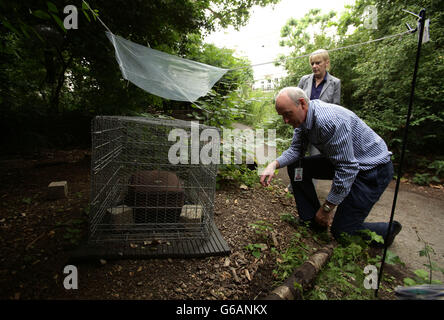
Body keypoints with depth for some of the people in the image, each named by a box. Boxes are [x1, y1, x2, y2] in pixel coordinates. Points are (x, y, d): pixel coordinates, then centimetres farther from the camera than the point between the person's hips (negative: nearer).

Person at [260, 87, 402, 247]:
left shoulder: (329, 120, -33)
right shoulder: (303, 118, -4)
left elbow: (347, 169, -31)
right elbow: (295, 149, 1)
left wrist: (327, 208, -21)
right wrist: (274, 164, -20)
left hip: (373, 167, -9)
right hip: (343, 161, 9)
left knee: (341, 231, -6)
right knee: (295, 167, 0)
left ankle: (388, 230, 21)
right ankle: (312, 219, 11)